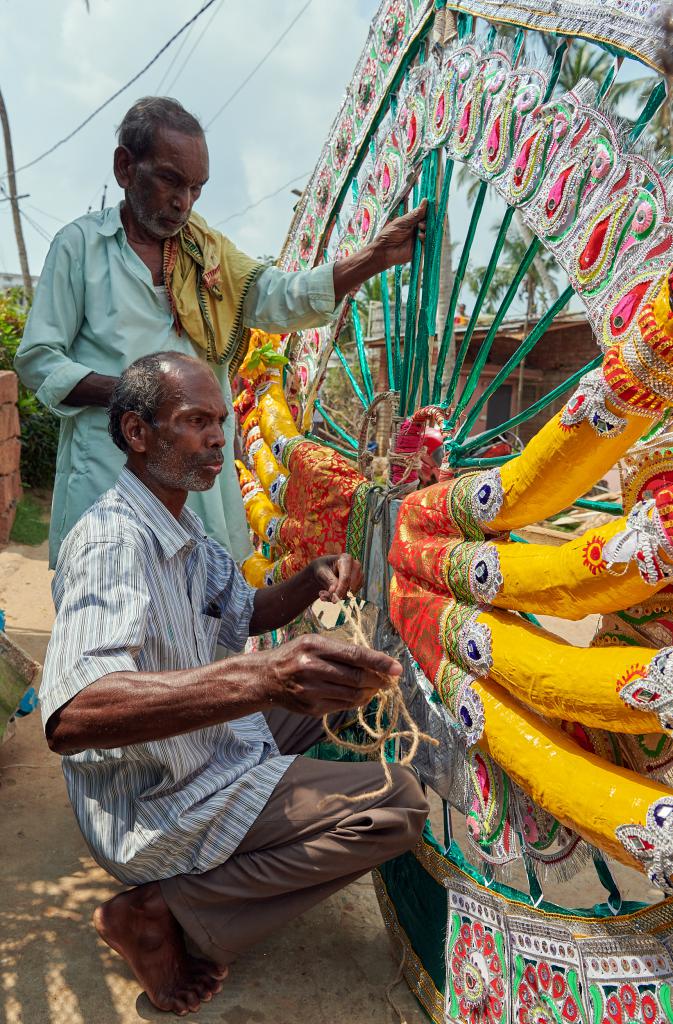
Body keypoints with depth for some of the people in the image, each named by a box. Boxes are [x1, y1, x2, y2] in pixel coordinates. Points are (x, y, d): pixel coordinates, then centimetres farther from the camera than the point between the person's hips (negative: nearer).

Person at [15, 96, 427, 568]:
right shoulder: (80, 244, 2)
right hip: (108, 473, -3)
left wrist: (376, 257, -18)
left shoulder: (209, 251, 13)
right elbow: (38, 361, 0)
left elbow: (282, 298, -4)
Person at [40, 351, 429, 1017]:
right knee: (397, 804, -17)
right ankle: (162, 910, -7)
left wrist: (314, 579, -5)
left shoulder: (180, 525, 6)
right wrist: (259, 679, -55)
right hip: (150, 810, -10)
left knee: (348, 680, 16)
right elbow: (71, 717, -42)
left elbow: (243, 614, 17)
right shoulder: (113, 542, -26)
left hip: (206, 750, 10)